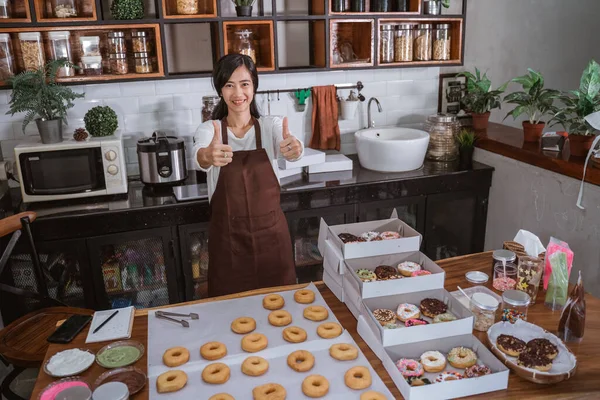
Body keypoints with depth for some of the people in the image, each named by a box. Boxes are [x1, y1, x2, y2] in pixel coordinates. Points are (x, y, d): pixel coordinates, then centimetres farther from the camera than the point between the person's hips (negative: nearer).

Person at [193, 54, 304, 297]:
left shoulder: (270, 126, -2)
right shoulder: (209, 129, -4)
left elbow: (290, 151, -24)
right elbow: (199, 158, -27)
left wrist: (294, 149, -48)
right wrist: (208, 156, -51)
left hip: (270, 233, 1)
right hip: (228, 237, 0)